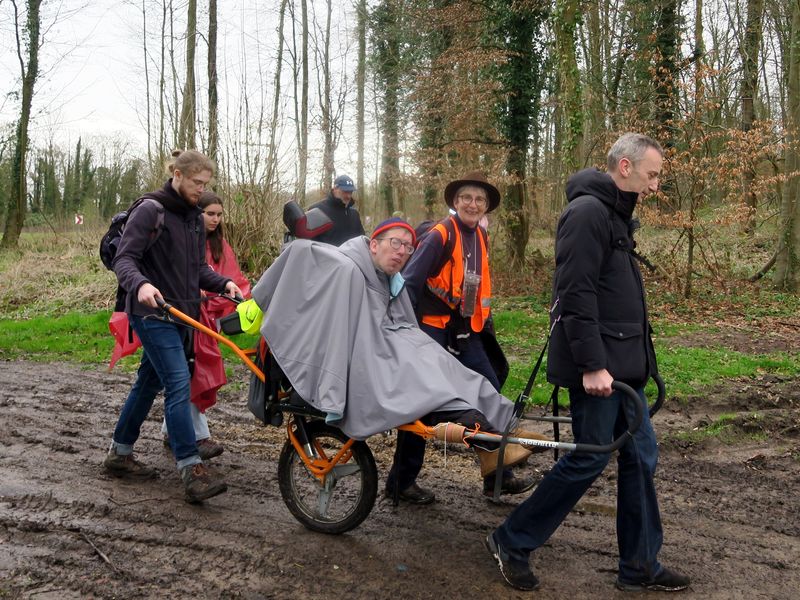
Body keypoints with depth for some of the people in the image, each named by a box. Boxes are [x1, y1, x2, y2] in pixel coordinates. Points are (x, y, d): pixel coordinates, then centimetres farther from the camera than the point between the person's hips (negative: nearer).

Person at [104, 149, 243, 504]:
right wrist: (140, 284, -35)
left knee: (149, 382, 14)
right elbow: (124, 259, -15)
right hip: (152, 314, -8)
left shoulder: (195, 218, 13)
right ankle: (192, 471, -15)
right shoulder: (150, 211, -10)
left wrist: (224, 283, -4)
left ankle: (119, 454, 28)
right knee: (179, 383, -16)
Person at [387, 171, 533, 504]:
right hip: (434, 330, -7)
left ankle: (498, 476, 16)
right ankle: (401, 480, 14)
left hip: (466, 333, 8)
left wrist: (485, 323, 18)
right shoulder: (440, 235, -13)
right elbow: (409, 282, -17)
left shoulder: (480, 237, 11)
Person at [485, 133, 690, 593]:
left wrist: (639, 358, 19)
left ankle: (640, 565, 22)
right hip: (598, 367, -10)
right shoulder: (587, 212, -15)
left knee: (640, 457, 11)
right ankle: (512, 543, 12)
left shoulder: (616, 215, 16)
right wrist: (592, 365, -24)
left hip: (624, 364, 10)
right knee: (589, 460, -3)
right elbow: (576, 296, -22)